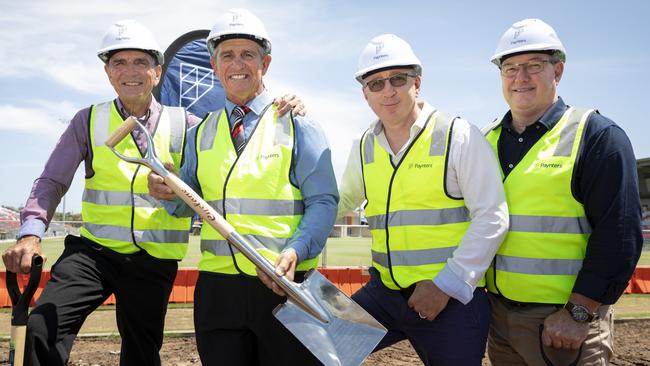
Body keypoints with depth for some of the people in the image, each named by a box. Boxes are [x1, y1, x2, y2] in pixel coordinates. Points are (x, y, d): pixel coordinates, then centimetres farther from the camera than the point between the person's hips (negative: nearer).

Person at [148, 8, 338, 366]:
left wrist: (294, 252, -22)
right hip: (217, 288, 3)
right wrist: (171, 193, -7)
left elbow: (323, 202, -6)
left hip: (283, 284, -3)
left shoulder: (297, 125, 1)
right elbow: (190, 205, 15)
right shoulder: (200, 134, 14)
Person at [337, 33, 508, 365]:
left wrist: (446, 284, -13)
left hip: (453, 297, -4)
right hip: (384, 292, 5)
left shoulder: (459, 136, -7)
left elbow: (492, 218, -10)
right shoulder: (364, 148, 9)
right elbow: (341, 202, 27)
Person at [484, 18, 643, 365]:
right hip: (498, 315, 6)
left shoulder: (597, 135, -7)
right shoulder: (488, 141, 9)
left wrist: (578, 313, -17)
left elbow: (620, 234, -13)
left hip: (565, 321, -5)